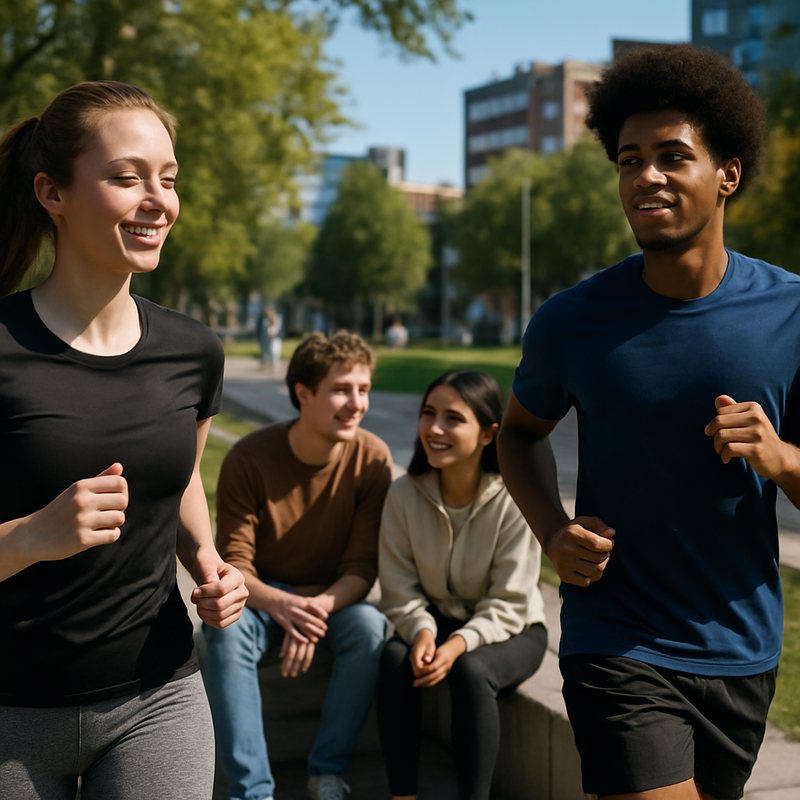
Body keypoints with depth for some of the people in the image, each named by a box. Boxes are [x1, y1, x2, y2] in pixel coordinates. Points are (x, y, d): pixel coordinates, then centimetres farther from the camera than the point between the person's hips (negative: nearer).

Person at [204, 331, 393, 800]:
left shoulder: (372, 458, -13)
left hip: (335, 598, 1)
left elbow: (362, 567, -12)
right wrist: (278, 604, -37)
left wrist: (319, 607, -33)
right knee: (226, 630, -32)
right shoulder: (249, 459, -16)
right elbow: (234, 563, -16)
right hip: (264, 597, -1)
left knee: (371, 628, -31)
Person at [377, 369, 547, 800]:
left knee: (471, 671, -33)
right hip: (435, 618, 3)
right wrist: (422, 630, -24)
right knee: (394, 659, -27)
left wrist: (459, 644, -31)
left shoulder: (513, 501, -21)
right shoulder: (404, 494, -11)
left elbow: (508, 605, -17)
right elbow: (399, 589, -5)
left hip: (510, 631, -3)